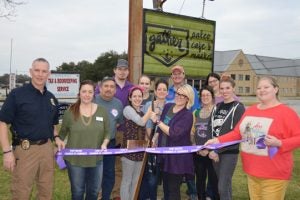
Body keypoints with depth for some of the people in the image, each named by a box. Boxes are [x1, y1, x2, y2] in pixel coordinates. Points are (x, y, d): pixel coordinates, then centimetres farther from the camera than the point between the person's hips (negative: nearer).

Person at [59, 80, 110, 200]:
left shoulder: (102, 111, 0)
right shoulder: (70, 111, -5)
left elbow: (107, 132, 6)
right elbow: (63, 132, 4)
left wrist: (104, 144, -11)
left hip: (96, 159, 2)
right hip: (75, 159, -2)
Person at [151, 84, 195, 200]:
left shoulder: (187, 115, -15)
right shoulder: (167, 107, 4)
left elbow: (174, 134, -26)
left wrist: (157, 121, -20)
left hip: (177, 157, -6)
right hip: (164, 153, 6)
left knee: (173, 188, 3)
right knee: (166, 187, 17)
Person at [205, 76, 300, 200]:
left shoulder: (285, 112, -10)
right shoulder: (251, 110, 9)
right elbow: (237, 133, 13)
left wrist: (279, 143, -26)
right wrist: (218, 140, 3)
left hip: (274, 175, -6)